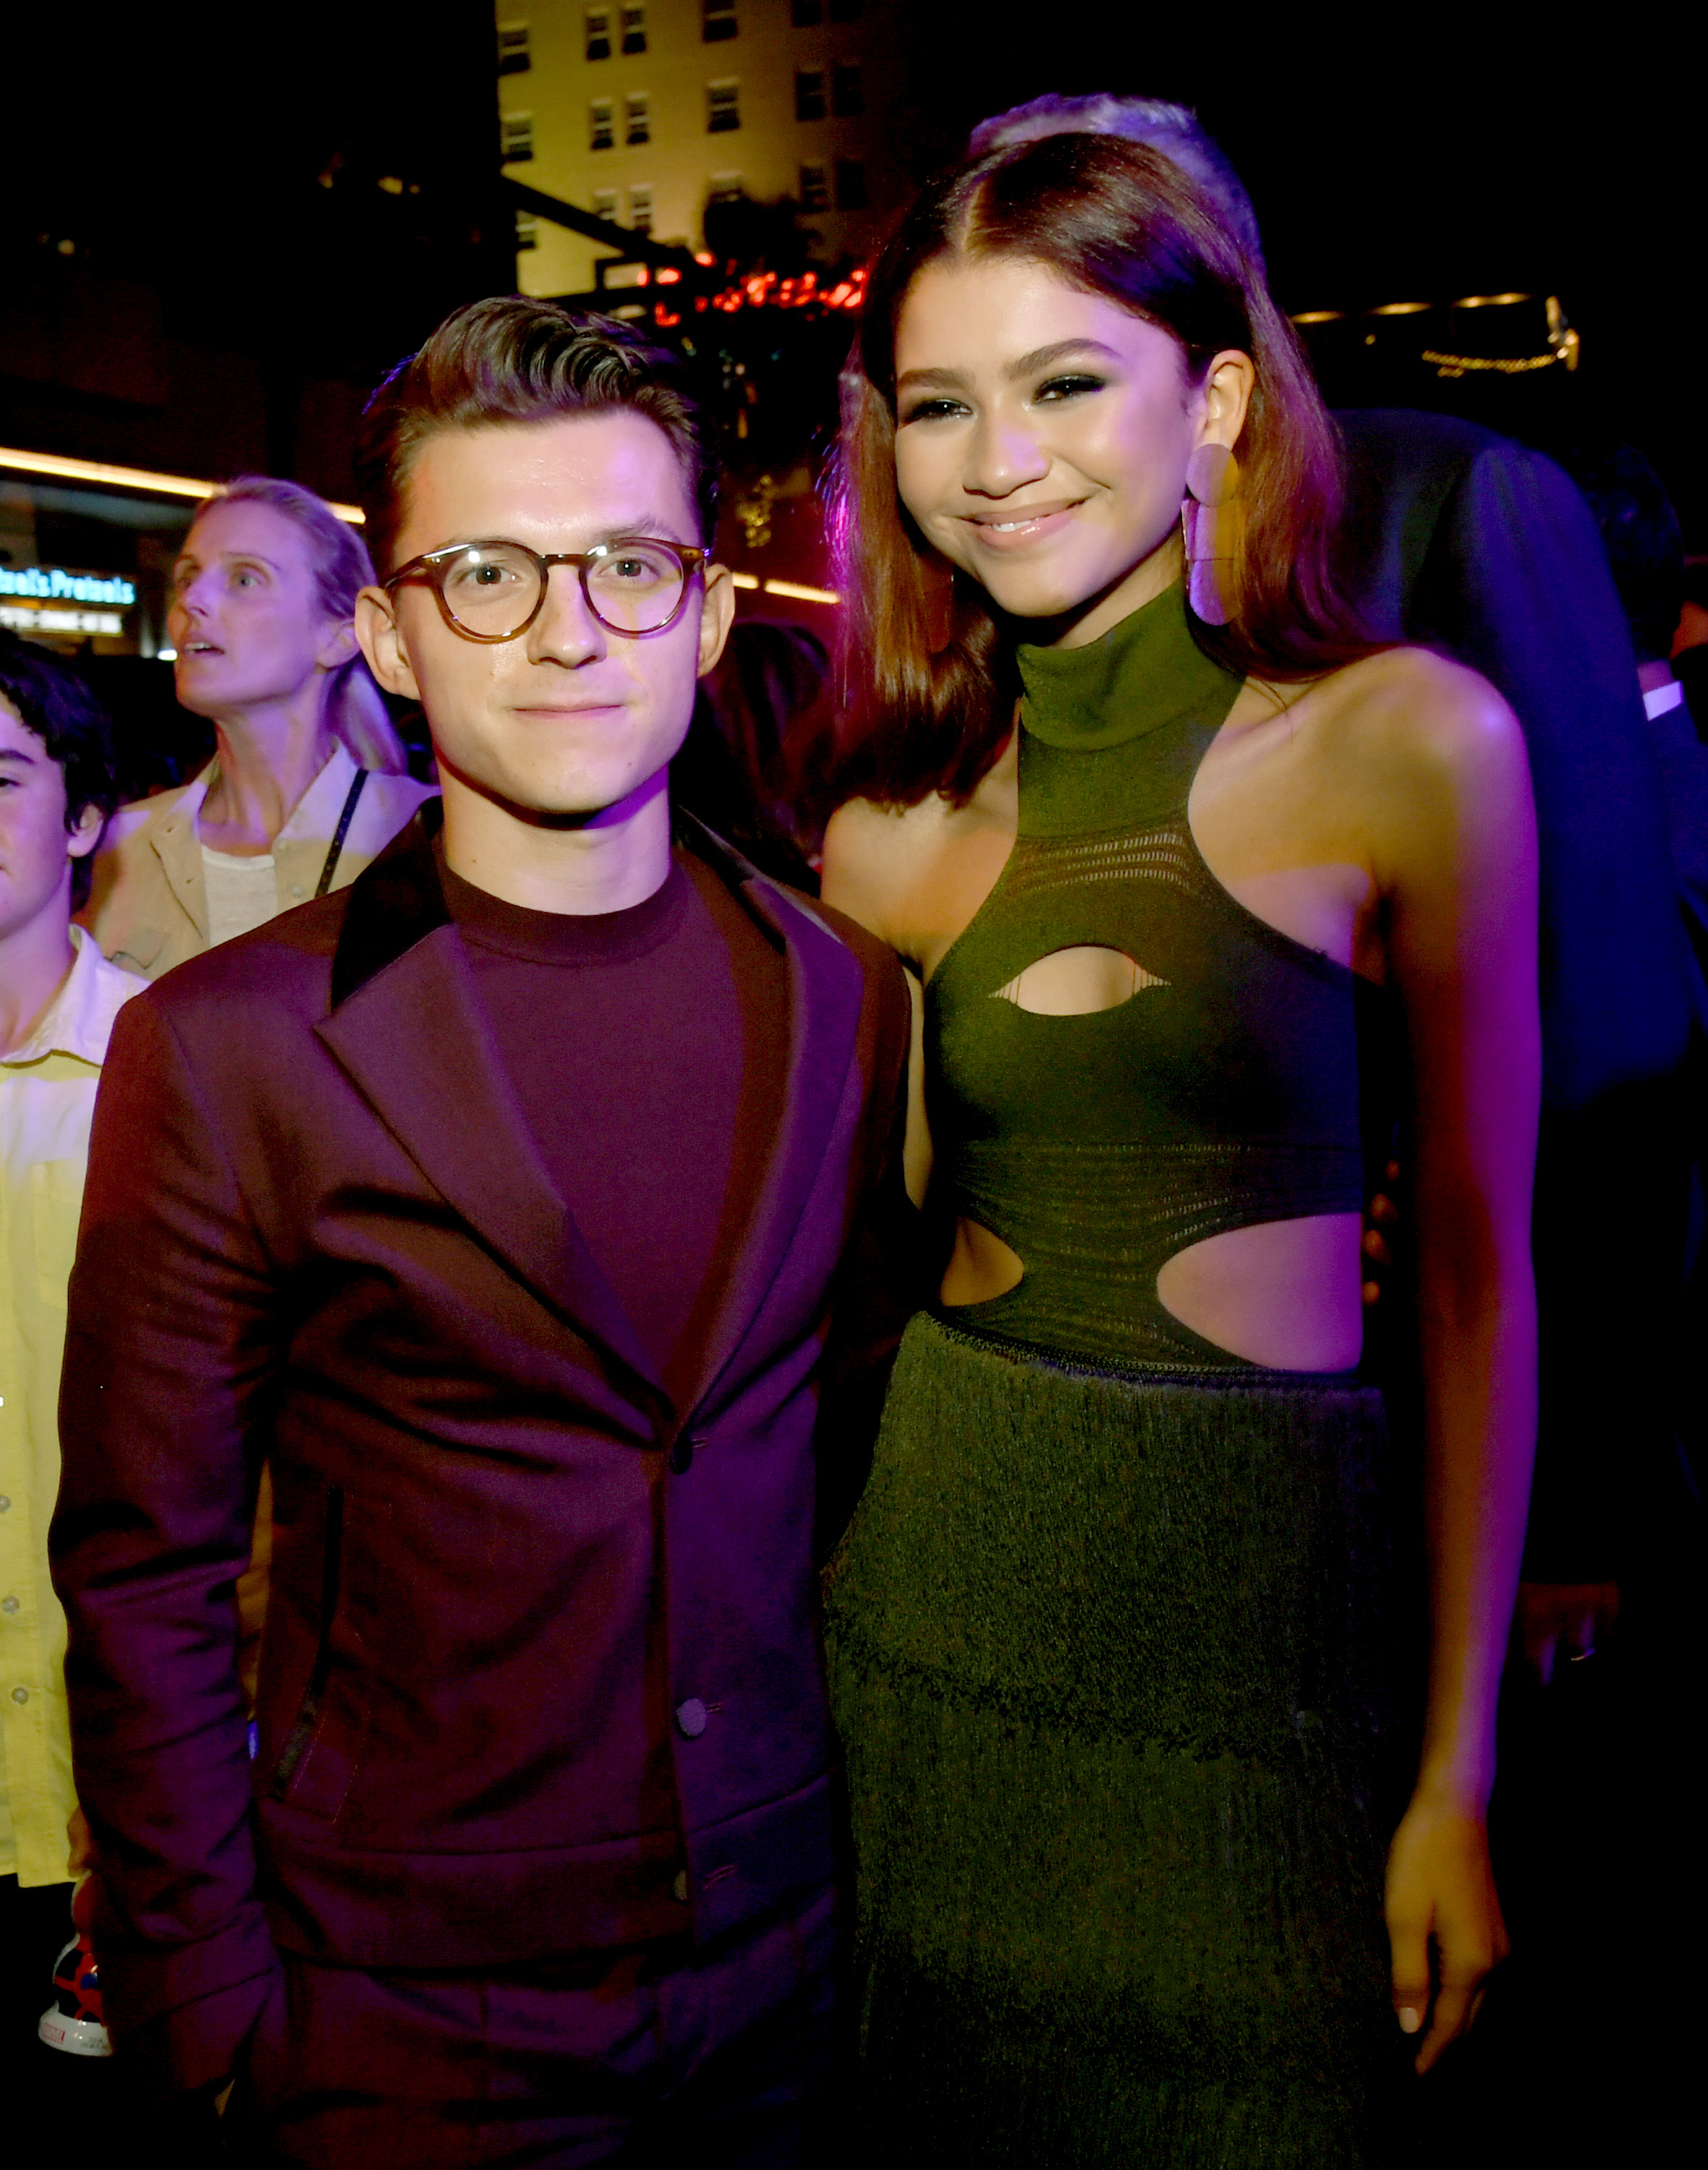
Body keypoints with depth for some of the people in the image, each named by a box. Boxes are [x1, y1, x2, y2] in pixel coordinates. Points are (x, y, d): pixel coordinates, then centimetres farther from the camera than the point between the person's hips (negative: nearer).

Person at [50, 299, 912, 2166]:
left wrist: (864, 1795, 8)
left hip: (786, 1950, 4)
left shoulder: (847, 1002, -2)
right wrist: (213, 2016, -8)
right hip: (409, 2009, -3)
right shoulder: (226, 1048, -13)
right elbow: (143, 1587, -8)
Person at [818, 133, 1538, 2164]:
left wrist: (1458, 1775, -5)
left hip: (1264, 1594, -3)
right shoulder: (896, 830, 2)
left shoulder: (1409, 743, -7)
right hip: (939, 1580, 3)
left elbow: (1478, 1267, -5)